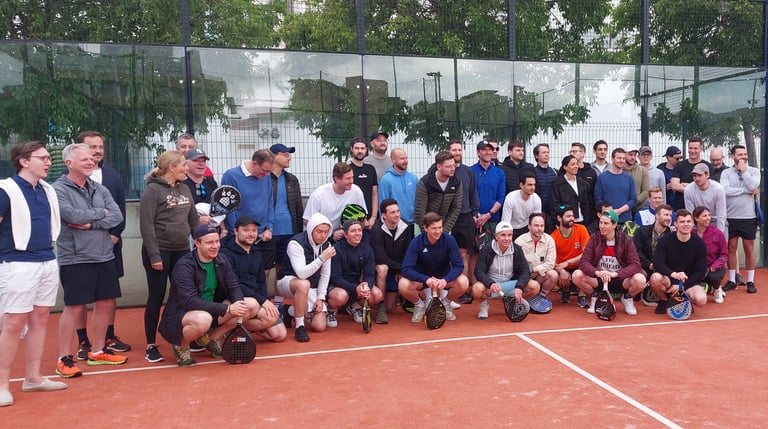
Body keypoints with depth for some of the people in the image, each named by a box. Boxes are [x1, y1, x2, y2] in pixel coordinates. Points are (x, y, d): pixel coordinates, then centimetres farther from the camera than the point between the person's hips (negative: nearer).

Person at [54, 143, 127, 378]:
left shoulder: (100, 189, 10)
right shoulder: (59, 189, -7)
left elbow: (117, 216, -1)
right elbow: (71, 215, -23)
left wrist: (90, 224, -15)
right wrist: (100, 213, -8)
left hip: (104, 256, 6)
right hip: (75, 258, -6)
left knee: (106, 303, 11)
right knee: (74, 307, -2)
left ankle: (98, 351, 26)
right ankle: (64, 358, 11)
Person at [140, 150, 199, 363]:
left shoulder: (184, 188, 10)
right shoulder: (153, 190, -9)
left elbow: (193, 220, 15)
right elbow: (146, 225, -14)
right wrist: (154, 256, -17)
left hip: (182, 251, 6)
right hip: (160, 251, -6)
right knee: (156, 297, 2)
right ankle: (151, 346, 13)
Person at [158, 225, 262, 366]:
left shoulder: (221, 260, 1)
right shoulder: (184, 266, -20)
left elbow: (234, 287, 1)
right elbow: (189, 301, -29)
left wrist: (238, 304, -24)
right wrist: (227, 309, -35)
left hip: (212, 310, 7)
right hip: (181, 315, -7)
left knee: (252, 305, -10)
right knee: (203, 319, -41)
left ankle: (212, 337, 3)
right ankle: (180, 346, -7)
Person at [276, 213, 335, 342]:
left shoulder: (326, 245, -3)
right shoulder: (296, 243, -22)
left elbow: (325, 274, 1)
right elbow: (301, 274, -32)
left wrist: (321, 298, -7)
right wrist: (322, 258, -36)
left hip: (312, 288, 6)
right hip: (288, 281, -6)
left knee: (320, 326, -9)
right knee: (304, 284, -43)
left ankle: (290, 311, 18)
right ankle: (299, 327, -26)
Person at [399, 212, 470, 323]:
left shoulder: (449, 240, -18)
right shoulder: (416, 243, -20)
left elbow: (459, 265, -20)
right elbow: (406, 269, -27)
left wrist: (445, 280, -39)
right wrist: (426, 279, -42)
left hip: (444, 277, 1)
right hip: (422, 277, -1)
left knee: (464, 283, -29)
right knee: (403, 285, -31)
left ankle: (446, 303, 5)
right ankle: (419, 305, 4)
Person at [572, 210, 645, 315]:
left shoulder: (626, 240, -7)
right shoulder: (594, 239, -4)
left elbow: (635, 265, -17)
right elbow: (584, 262, -13)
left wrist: (614, 274, -34)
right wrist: (597, 272, -34)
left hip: (620, 281, -1)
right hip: (598, 280, 1)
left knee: (640, 280, -31)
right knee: (577, 275, -27)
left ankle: (627, 298, 6)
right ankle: (594, 297, 6)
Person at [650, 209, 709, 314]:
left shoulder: (699, 243, -6)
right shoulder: (665, 240, -9)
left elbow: (701, 271, -6)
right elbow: (657, 264, -18)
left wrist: (681, 286, -14)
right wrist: (673, 274, -37)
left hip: (689, 282, 0)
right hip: (668, 279, 0)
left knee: (701, 299, -31)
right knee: (655, 277, -34)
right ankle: (663, 301, 0)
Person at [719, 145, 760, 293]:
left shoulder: (754, 171, 4)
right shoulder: (726, 173, 2)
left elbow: (753, 186, -14)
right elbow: (725, 190, -13)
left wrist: (744, 170, -9)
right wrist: (747, 191, -10)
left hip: (748, 217, 0)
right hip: (730, 217, 0)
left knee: (749, 249, 6)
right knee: (731, 249, 6)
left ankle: (750, 281, 15)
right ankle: (731, 281, 15)